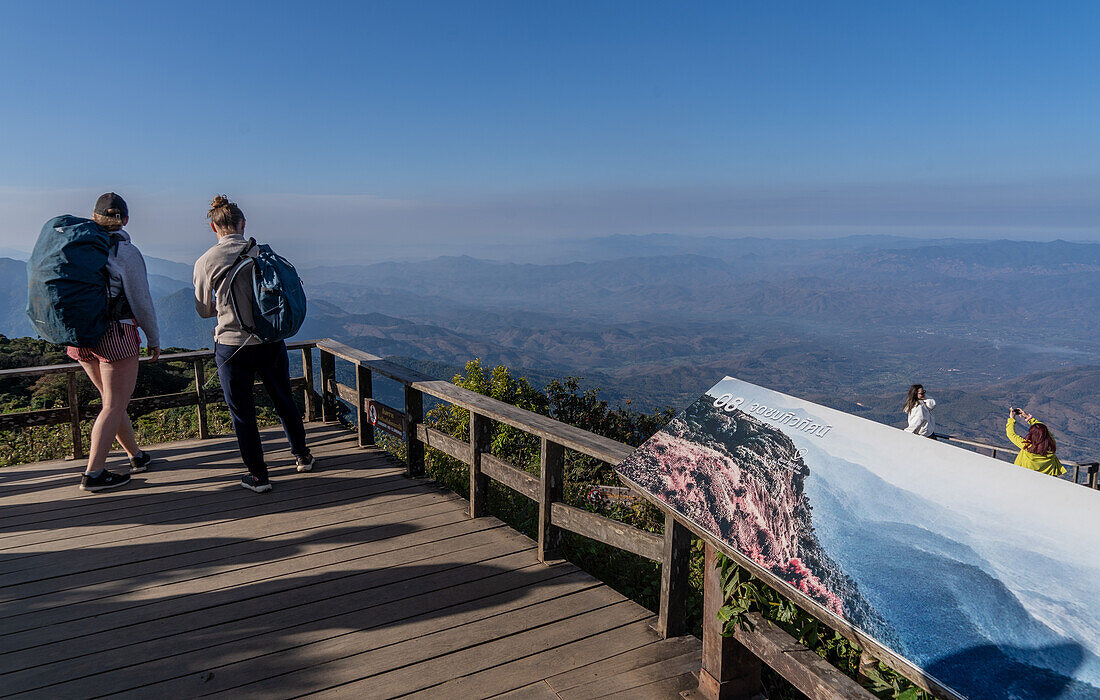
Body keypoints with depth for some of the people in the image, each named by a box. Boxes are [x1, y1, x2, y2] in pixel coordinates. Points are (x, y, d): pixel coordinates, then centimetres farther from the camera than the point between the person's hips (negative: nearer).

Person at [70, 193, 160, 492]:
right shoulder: (126, 252, -11)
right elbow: (141, 301, -9)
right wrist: (153, 338, 2)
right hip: (115, 334, -7)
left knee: (113, 400, 18)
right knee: (115, 405, 2)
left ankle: (136, 455, 31)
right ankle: (93, 474, 2)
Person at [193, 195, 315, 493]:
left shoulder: (206, 262, -8)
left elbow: (204, 310, 3)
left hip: (232, 347, -2)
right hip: (270, 342, 3)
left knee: (242, 413, 12)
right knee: (284, 401, 21)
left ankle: (258, 475, 18)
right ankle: (302, 456, 36)